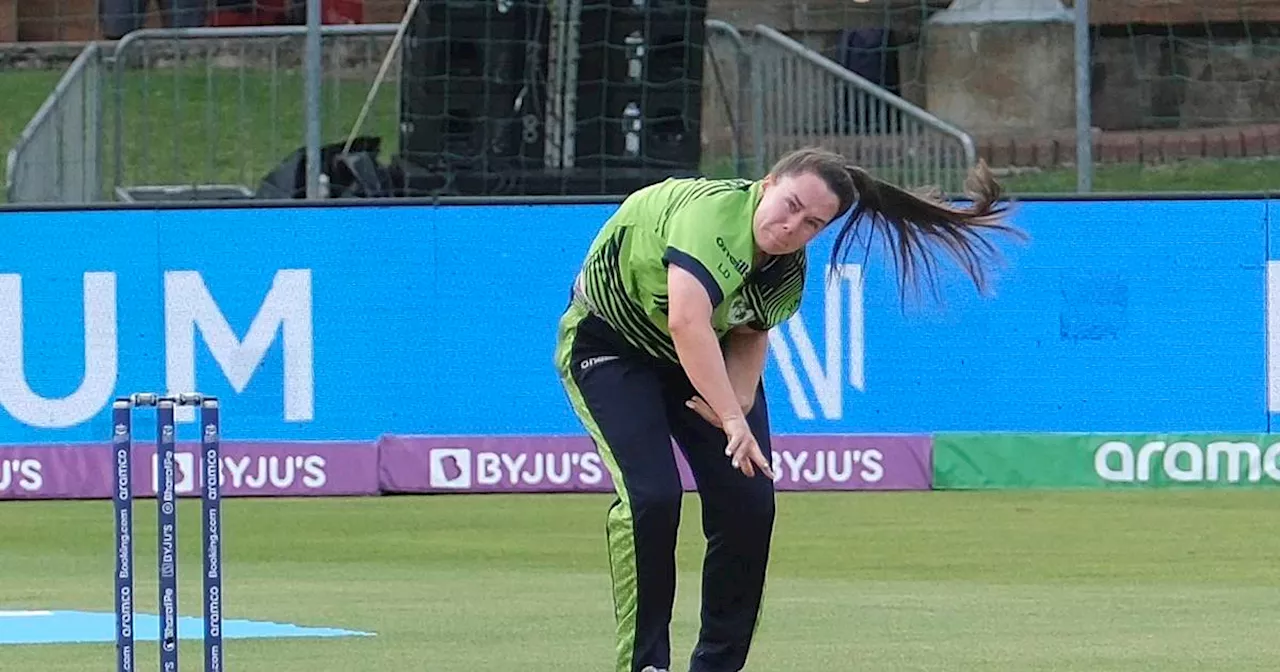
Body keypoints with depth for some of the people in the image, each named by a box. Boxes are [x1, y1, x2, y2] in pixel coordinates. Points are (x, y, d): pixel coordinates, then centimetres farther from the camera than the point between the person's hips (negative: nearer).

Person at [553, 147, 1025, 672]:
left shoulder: (789, 271, -11)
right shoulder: (711, 212, -37)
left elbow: (750, 335, 1)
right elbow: (687, 323, -48)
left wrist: (739, 398, -21)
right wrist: (733, 420, -51)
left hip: (705, 358, 7)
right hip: (608, 346, -7)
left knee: (749, 503, -5)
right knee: (652, 495, -24)